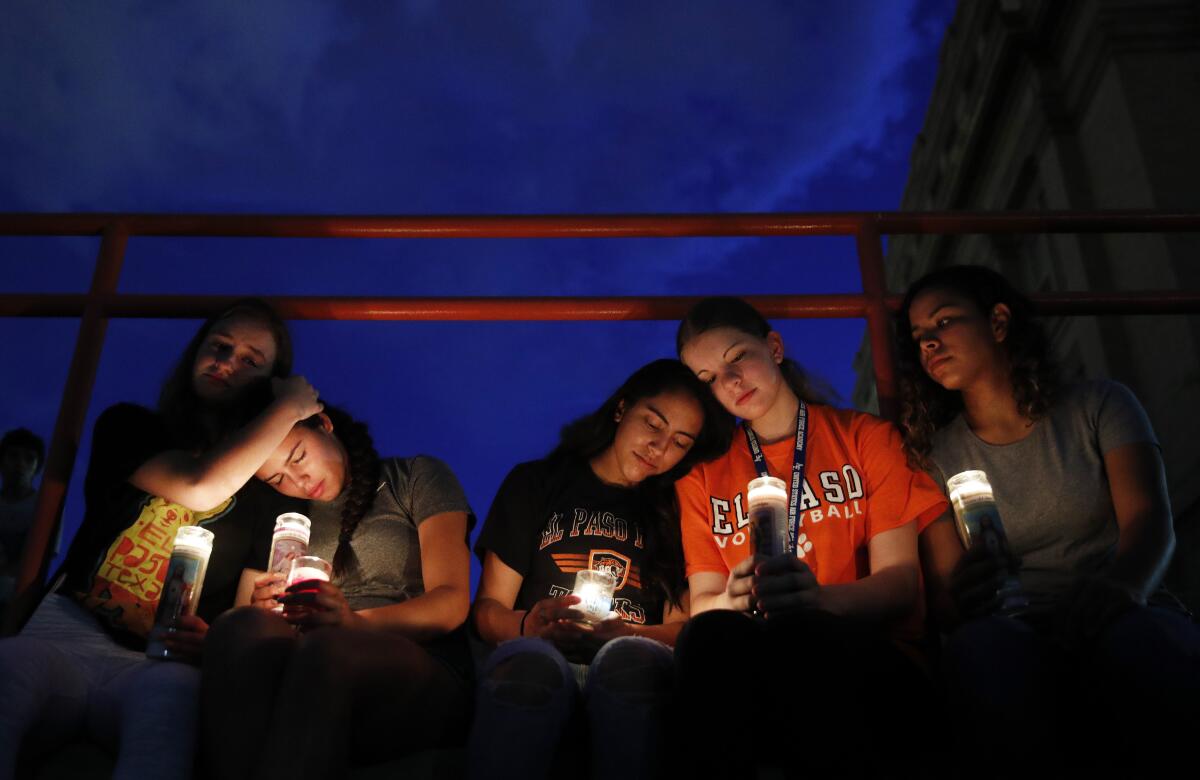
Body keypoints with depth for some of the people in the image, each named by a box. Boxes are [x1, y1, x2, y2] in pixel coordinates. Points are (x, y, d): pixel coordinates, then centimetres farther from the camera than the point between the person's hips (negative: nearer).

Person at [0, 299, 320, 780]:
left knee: (172, 689, -39)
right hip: (69, 633, 0)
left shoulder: (264, 494, 16)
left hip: (162, 665, 0)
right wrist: (290, 408, 2)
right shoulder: (129, 427, 14)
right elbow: (198, 488, -8)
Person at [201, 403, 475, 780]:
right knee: (242, 627, -32)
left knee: (324, 648, -38)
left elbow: (451, 604, -2)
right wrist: (266, 609, -9)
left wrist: (356, 623, -21)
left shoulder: (417, 478, 10)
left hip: (423, 678, -3)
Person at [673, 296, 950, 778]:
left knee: (800, 633, -37)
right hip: (750, 672, 2)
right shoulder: (702, 478, 17)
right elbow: (702, 605, 8)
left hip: (872, 660, -2)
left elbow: (900, 582, 0)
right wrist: (731, 601, -18)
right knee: (711, 634, -34)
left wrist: (818, 599, -23)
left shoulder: (864, 436, 11)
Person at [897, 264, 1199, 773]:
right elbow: (948, 583, 3)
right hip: (1017, 635, 0)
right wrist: (963, 602, -25)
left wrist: (1119, 588, -29)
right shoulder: (937, 453, 11)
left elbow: (1151, 520, -5)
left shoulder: (1098, 405, 10)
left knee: (1144, 645, -37)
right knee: (982, 649, -37)